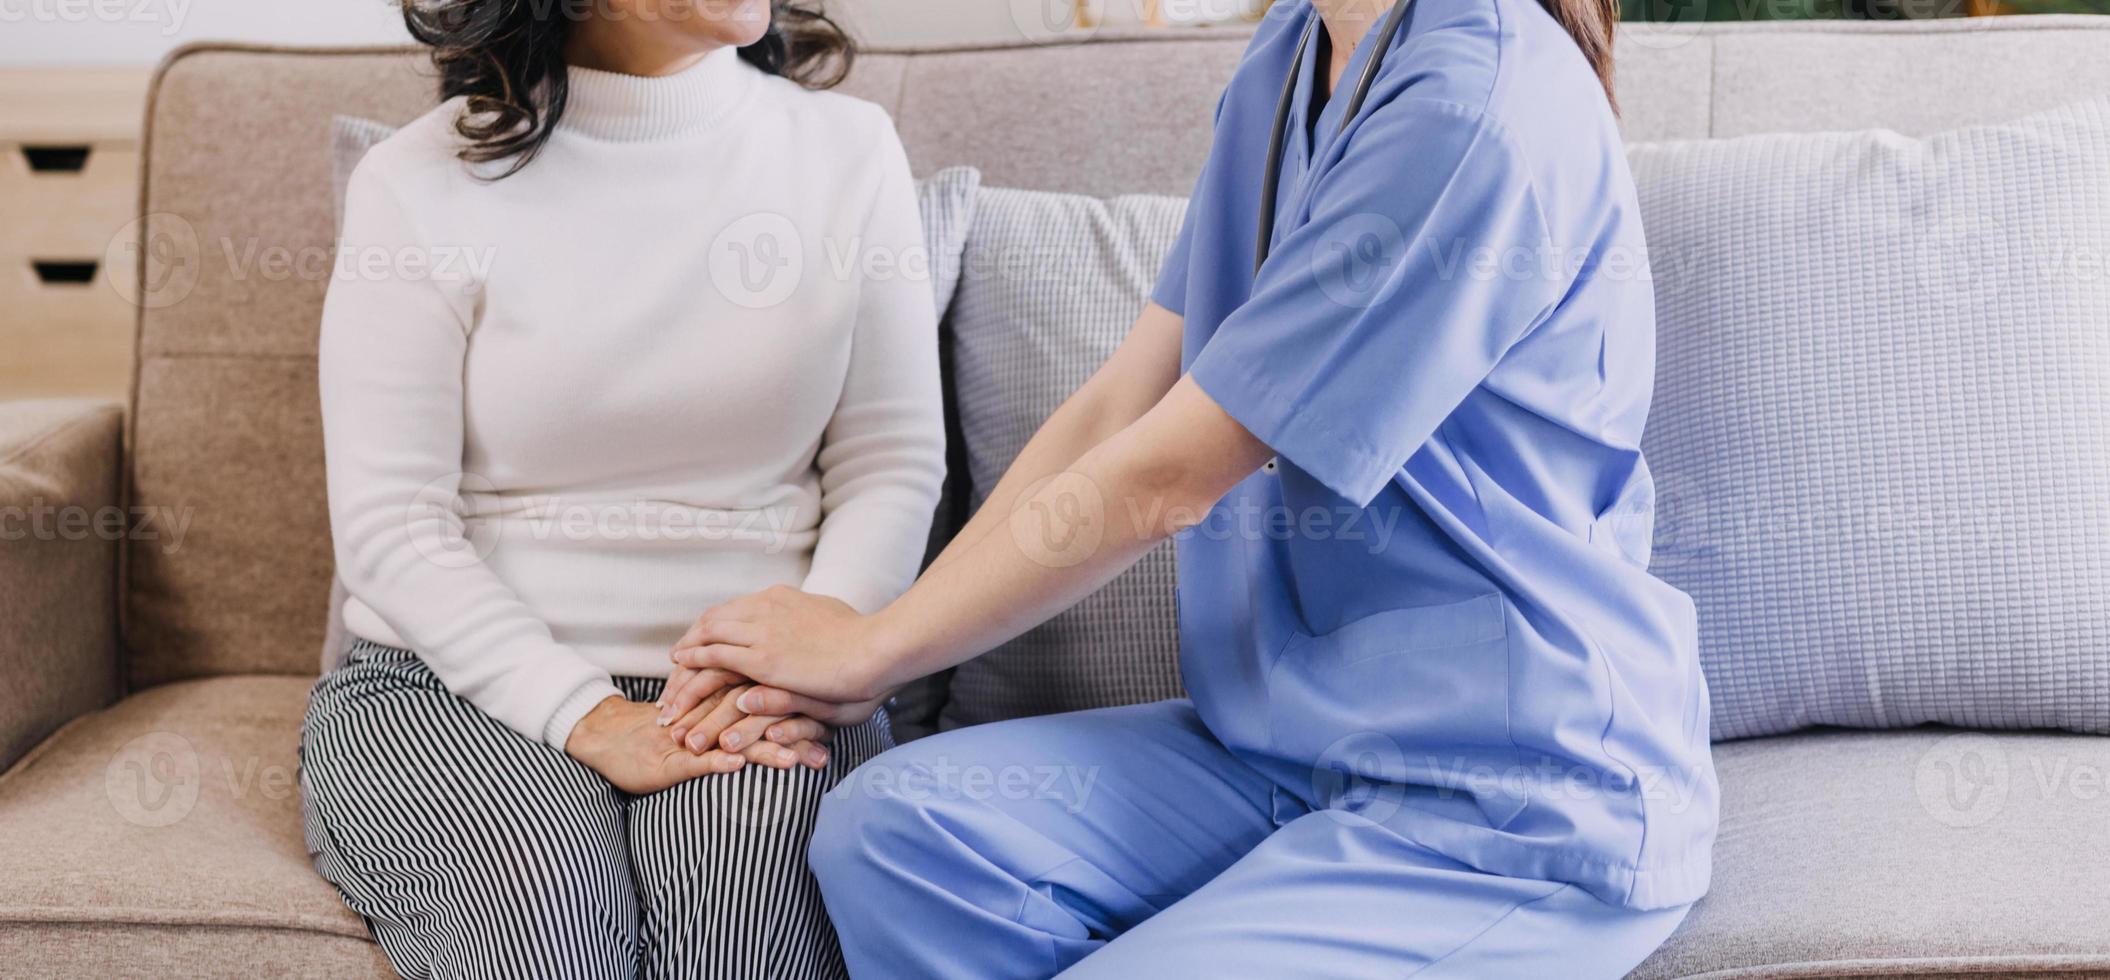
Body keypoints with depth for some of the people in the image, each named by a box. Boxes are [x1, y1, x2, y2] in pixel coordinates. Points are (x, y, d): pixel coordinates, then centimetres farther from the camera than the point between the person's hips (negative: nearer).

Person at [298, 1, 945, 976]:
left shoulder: (847, 150, 6)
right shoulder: (419, 183, -2)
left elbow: (890, 466, 5)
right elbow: (388, 526, -6)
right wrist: (586, 718, -17)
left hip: (752, 685, 1)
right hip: (462, 681, -1)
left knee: (735, 900, -32)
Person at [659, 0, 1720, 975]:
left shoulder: (1478, 105, -22)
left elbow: (1157, 482, -17)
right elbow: (1114, 409, 5)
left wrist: (870, 647, -4)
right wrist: (861, 667, -3)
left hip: (1525, 810, -8)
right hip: (1302, 739, 8)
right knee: (889, 823, -13)